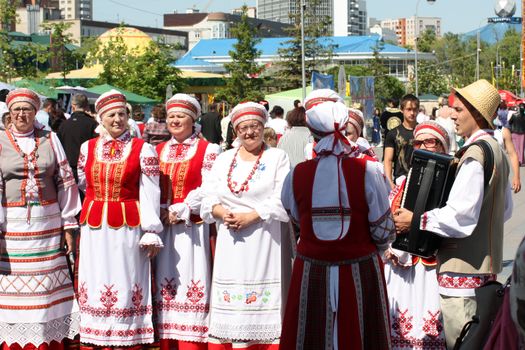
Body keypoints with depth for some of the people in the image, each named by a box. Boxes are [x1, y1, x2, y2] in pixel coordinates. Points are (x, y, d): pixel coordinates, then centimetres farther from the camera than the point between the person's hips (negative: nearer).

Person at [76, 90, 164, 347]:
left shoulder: (143, 149, 0)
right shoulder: (87, 148, 9)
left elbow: (150, 193, -3)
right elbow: (82, 185, 17)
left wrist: (151, 232, -7)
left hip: (128, 227, -3)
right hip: (94, 228, 3)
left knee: (127, 287, -1)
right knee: (95, 286, 4)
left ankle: (128, 341, 5)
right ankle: (98, 340, 11)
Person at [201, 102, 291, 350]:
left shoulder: (277, 157, 4)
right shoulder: (224, 159, 16)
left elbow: (283, 203, -6)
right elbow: (208, 199, 10)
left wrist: (251, 216, -14)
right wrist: (222, 212, -10)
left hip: (265, 243, -3)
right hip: (231, 243, 3)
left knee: (263, 304, -6)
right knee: (231, 306, 0)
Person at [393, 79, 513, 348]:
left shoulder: (474, 154, -17)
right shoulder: (496, 150, 14)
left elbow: (461, 215, -24)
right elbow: (505, 209, 23)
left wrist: (416, 220, -16)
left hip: (464, 266, -10)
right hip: (485, 263, 10)